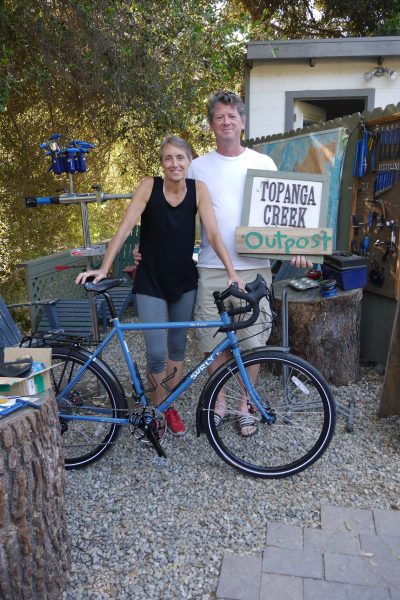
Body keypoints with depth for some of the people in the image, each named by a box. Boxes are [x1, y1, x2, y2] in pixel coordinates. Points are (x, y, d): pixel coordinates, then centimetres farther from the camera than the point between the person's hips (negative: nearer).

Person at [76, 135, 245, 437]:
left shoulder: (198, 189, -7)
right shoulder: (149, 186, -12)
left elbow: (213, 233, -12)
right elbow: (125, 228, -16)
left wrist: (232, 272, -22)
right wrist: (104, 268, -23)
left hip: (184, 281, 2)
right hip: (151, 282, -2)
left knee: (177, 347, 14)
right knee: (156, 353, -4)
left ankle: (170, 406, 33)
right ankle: (158, 408, 21)